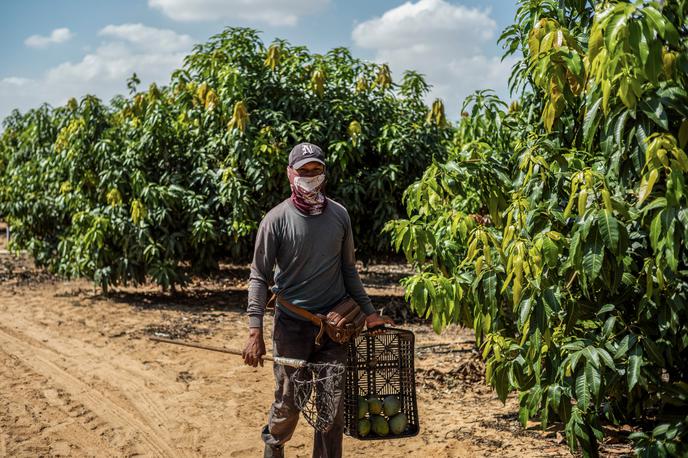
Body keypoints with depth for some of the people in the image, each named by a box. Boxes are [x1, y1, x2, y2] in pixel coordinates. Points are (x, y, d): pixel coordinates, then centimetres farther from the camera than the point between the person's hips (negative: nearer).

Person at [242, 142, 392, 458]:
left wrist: (368, 312, 10)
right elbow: (259, 276, -7)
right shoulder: (277, 219, -7)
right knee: (288, 401, 9)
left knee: (333, 404, 4)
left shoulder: (339, 215, 4)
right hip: (292, 325, -3)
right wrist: (255, 331, -15)